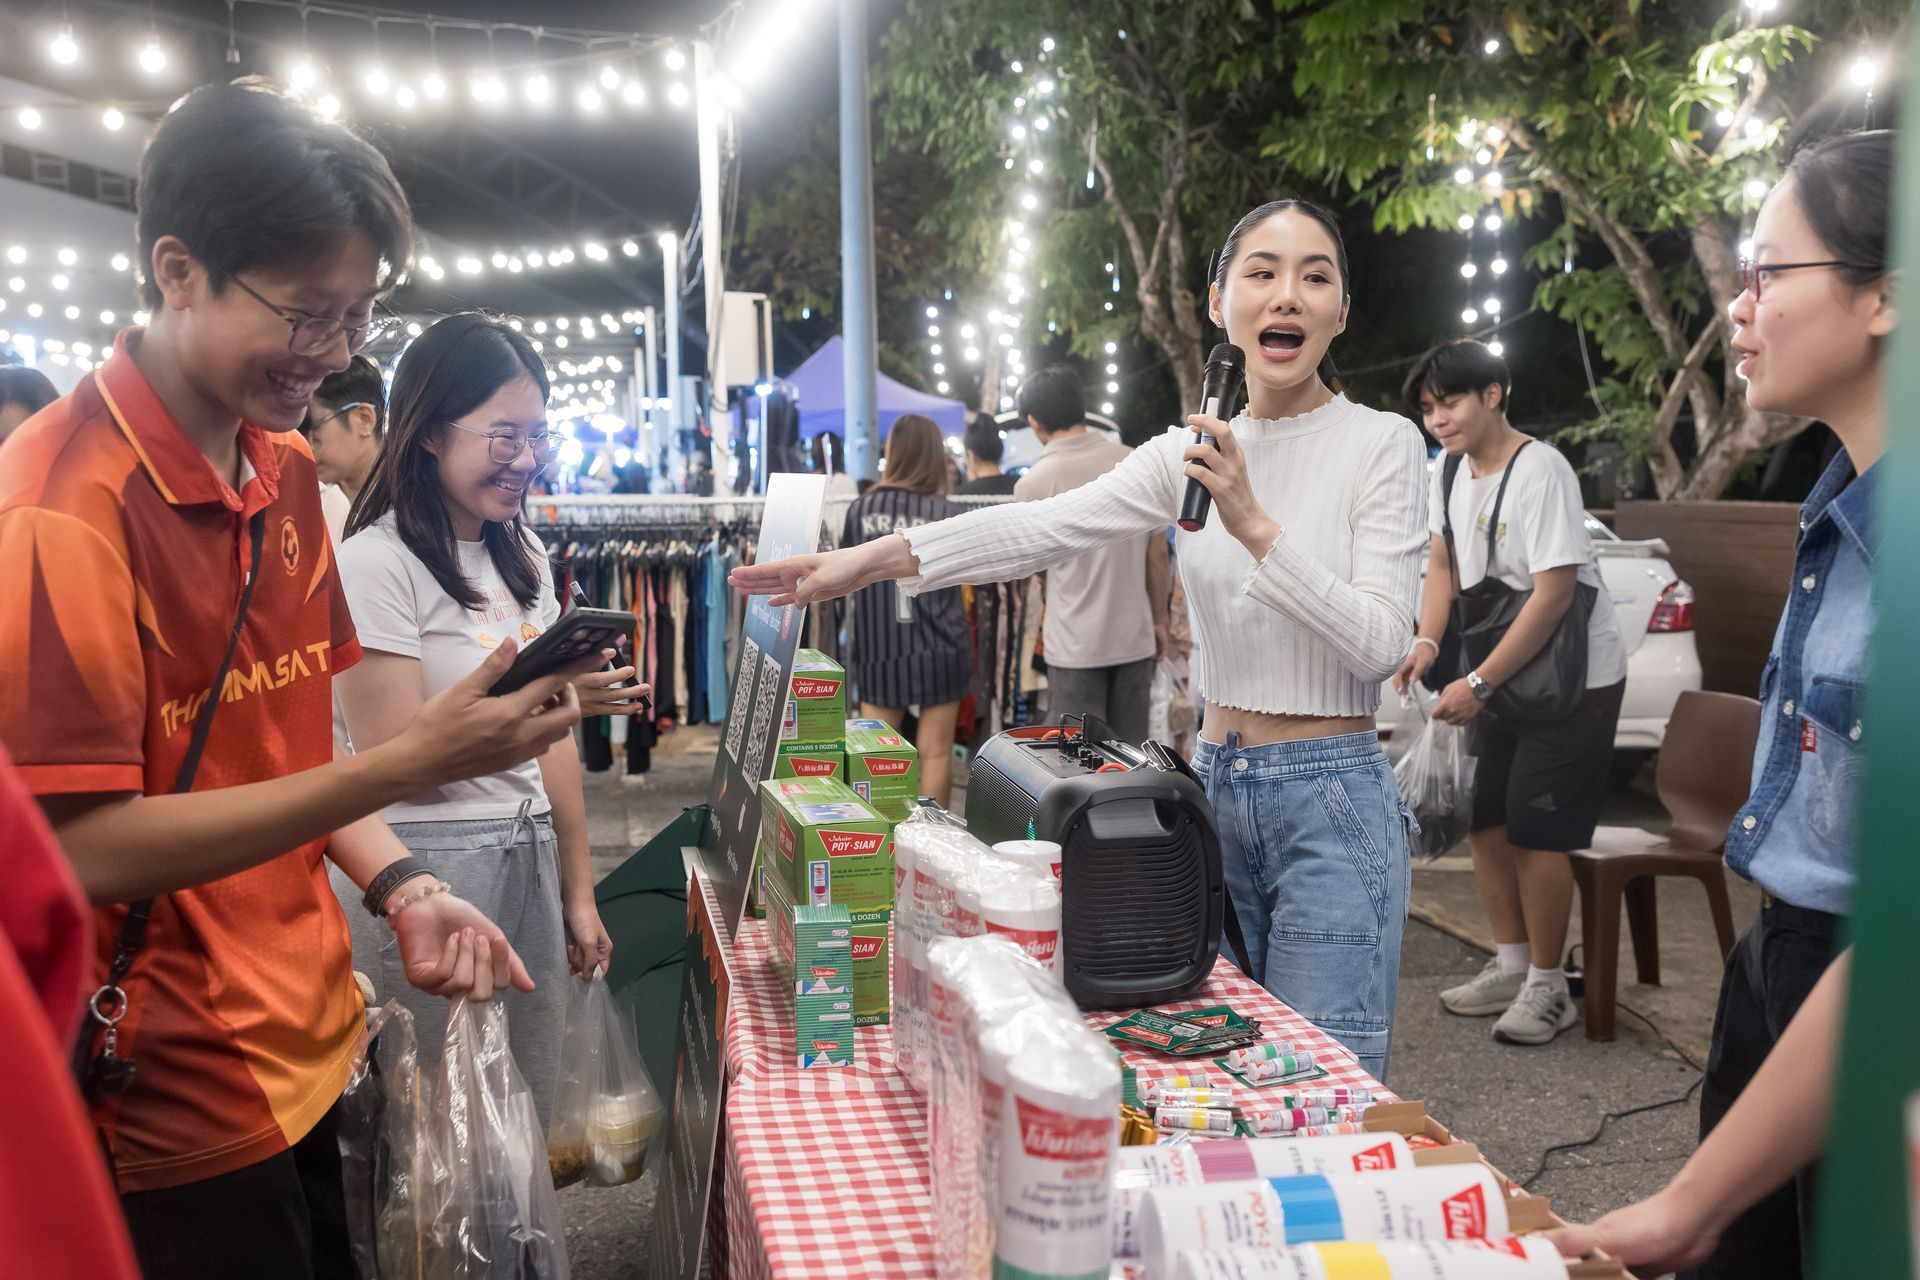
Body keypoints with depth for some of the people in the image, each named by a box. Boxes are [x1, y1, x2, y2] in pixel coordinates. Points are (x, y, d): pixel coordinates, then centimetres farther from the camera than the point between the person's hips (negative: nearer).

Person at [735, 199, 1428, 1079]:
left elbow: (1382, 642, -14)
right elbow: (1045, 526, -6)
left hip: (1334, 806, -5)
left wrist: (1256, 527, -23)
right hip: (1216, 787, 5)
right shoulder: (1193, 451, 6)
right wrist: (869, 560, -16)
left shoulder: (1382, 445, -6)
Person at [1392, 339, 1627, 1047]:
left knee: (1534, 830, -6)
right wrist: (1427, 643, -8)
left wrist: (1478, 683, -26)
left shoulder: (1540, 470, -22)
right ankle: (1512, 965, 25)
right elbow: (1444, 563, 11)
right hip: (1504, 672, 8)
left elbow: (1554, 594, -25)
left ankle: (1548, 987, 10)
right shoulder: (1448, 471, 2)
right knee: (1486, 817, 10)